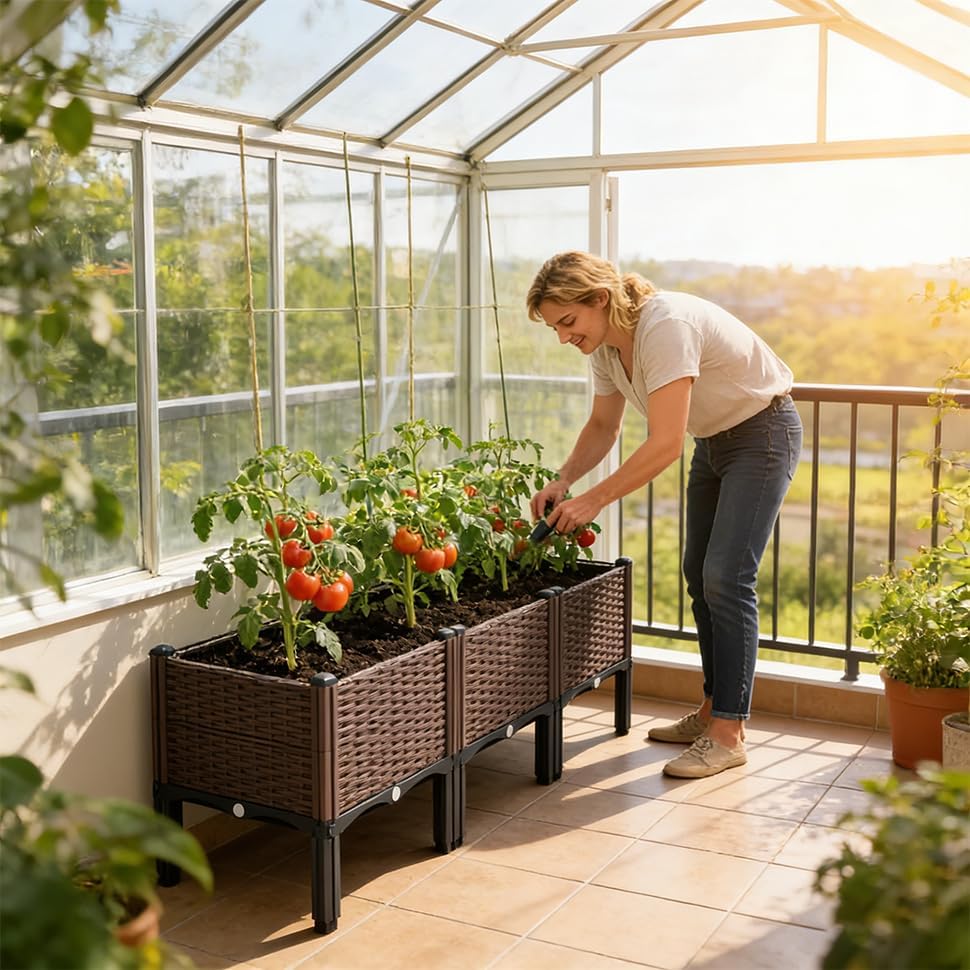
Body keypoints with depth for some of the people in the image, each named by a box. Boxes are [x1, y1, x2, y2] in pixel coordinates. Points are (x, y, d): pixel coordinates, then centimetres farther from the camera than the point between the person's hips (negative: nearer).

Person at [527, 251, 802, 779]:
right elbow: (602, 426, 6)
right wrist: (562, 482, -11)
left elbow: (665, 444, -36)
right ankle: (713, 710, 21)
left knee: (726, 577, -15)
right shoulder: (604, 343, -6)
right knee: (699, 575, 10)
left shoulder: (666, 326, -33)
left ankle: (728, 734, -9)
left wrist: (593, 499, -31)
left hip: (763, 433, -9)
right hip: (714, 439, 9)